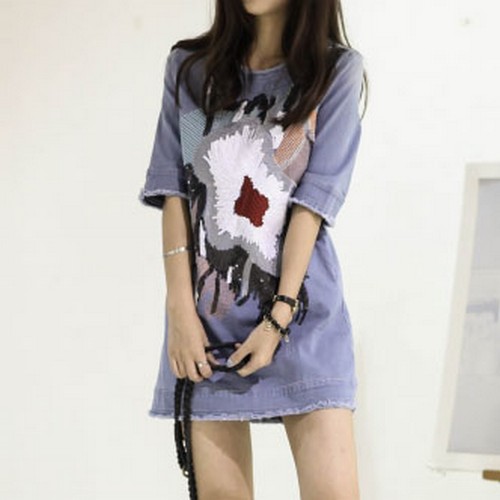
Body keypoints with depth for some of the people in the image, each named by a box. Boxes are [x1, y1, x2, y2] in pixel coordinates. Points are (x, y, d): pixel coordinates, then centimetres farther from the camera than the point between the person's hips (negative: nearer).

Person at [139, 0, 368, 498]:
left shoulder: (338, 70, 3)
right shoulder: (189, 68, 10)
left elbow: (315, 199, -5)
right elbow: (174, 192, 4)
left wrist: (279, 318, -12)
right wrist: (181, 311, -6)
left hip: (301, 309, -2)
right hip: (207, 310, 2)